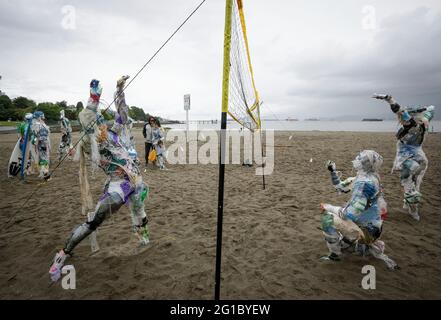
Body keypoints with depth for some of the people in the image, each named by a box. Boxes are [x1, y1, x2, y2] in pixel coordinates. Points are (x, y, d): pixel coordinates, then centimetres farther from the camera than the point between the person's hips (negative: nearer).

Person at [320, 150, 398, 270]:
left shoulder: (365, 183, -29)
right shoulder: (363, 177, -2)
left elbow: (351, 214, -31)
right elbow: (341, 187, 14)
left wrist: (329, 208, -19)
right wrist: (332, 171, 4)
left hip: (366, 231, -9)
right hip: (369, 225, 9)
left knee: (328, 218, -20)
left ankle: (335, 254, -4)